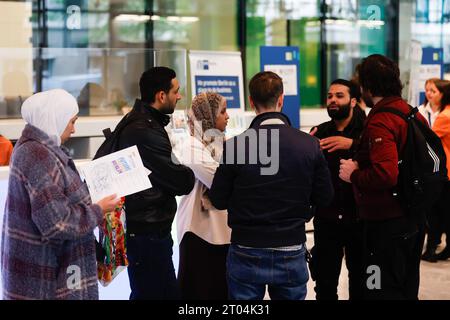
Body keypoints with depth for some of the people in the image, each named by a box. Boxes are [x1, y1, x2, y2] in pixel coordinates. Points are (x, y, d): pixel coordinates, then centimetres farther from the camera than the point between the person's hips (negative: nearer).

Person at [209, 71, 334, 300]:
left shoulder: (235, 145, -13)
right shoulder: (309, 145, -7)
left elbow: (218, 201, -5)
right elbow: (324, 197, 1)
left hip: (247, 254, -1)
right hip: (292, 255, 2)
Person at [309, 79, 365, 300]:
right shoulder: (320, 132, 7)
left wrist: (351, 144, -33)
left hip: (359, 218, -3)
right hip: (326, 218, 3)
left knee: (360, 281, 13)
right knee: (324, 283, 10)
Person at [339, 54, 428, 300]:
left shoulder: (380, 122, -21)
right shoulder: (414, 114, 6)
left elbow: (385, 175, -33)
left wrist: (354, 175, -15)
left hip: (387, 223, -9)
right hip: (415, 218, 9)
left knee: (383, 291, 1)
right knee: (407, 289, 21)